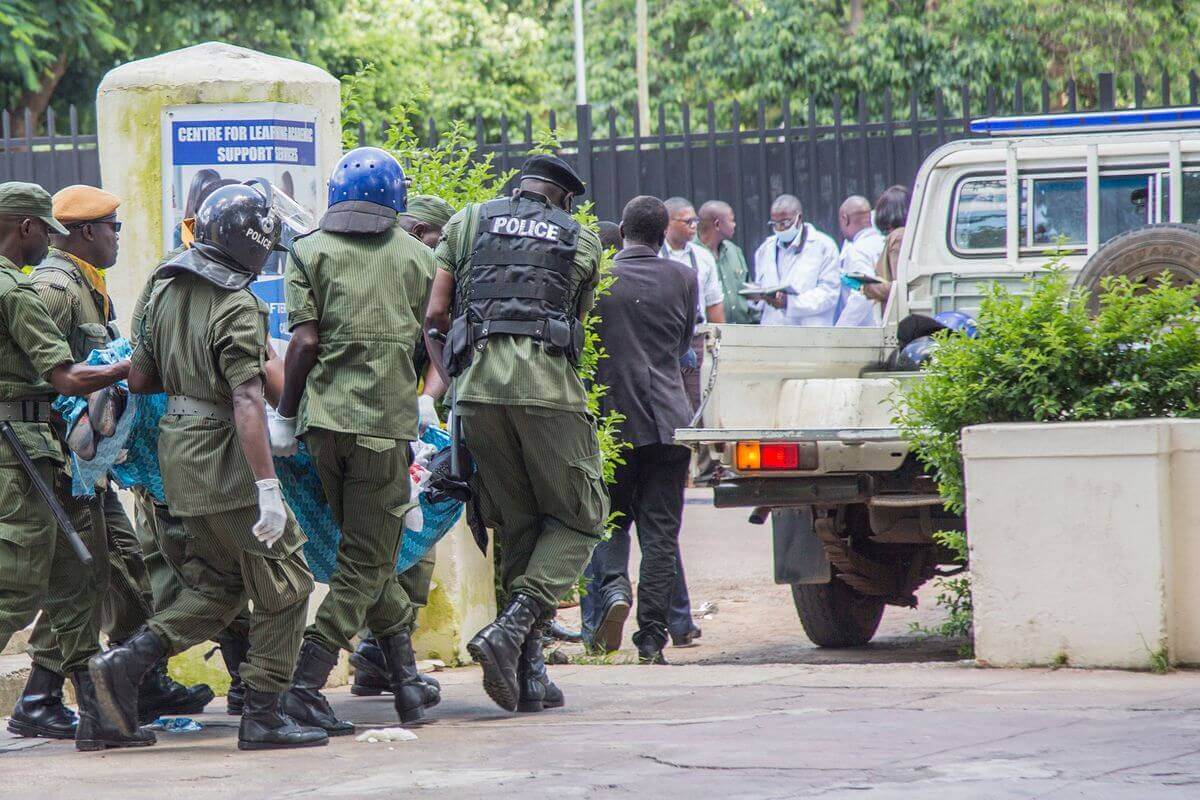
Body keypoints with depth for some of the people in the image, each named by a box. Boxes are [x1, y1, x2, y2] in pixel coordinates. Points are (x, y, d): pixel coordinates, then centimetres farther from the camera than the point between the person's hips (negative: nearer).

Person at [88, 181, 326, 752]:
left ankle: (126, 662, 3)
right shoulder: (236, 307, -18)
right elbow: (247, 403, -26)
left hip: (178, 449, 8)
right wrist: (268, 487, -29)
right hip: (225, 455, -8)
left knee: (217, 583, 18)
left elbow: (139, 378, 15)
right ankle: (262, 716, 2)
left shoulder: (166, 291, 8)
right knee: (285, 583, 2)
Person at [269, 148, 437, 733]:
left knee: (366, 550, 16)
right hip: (385, 421, -2)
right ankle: (305, 688, -9)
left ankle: (406, 677, 20)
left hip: (322, 418, 2)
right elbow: (418, 338, 11)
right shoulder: (416, 255, 9)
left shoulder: (310, 251, 5)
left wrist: (286, 415, 2)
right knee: (366, 561, 1)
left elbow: (305, 341, -5)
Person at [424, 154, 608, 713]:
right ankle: (512, 629, -15)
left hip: (478, 388, 3)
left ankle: (529, 673, 7)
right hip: (549, 388, -3)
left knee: (515, 526, 12)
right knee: (577, 521, 7)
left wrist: (444, 372, 21)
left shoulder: (468, 222, 18)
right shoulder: (582, 242, 18)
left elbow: (435, 313, 10)